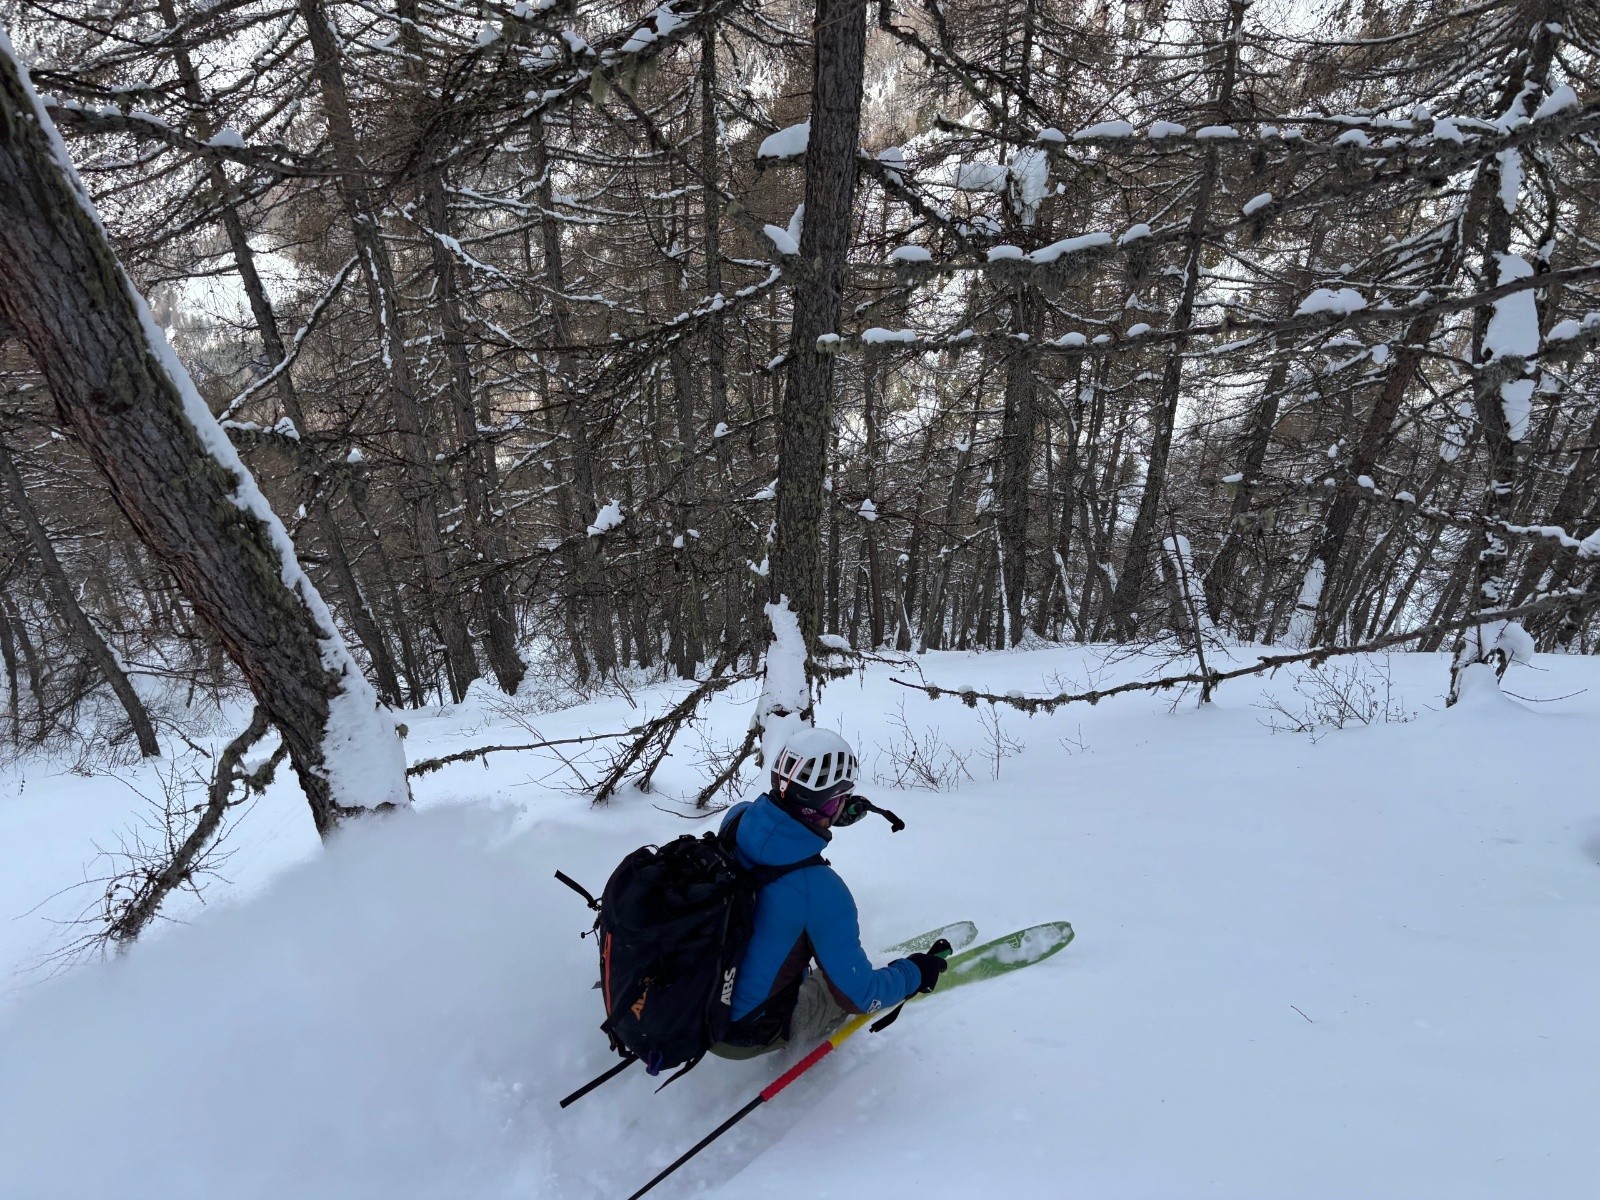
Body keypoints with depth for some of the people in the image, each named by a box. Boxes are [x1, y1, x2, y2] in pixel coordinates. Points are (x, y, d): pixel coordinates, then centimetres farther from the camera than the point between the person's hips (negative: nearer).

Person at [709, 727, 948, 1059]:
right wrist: (914, 973, -1)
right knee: (846, 982, 14)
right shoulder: (819, 888, -31)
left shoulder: (736, 818, -15)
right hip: (745, 1034, -5)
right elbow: (858, 994, -18)